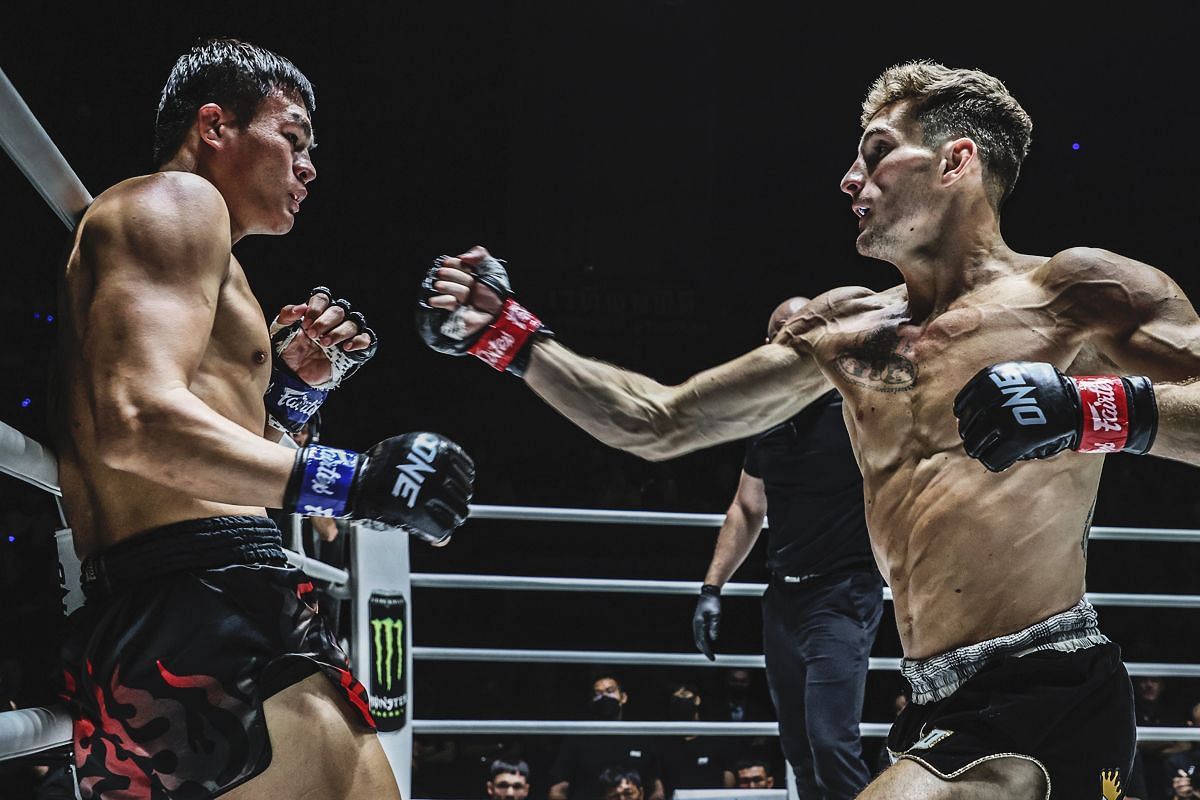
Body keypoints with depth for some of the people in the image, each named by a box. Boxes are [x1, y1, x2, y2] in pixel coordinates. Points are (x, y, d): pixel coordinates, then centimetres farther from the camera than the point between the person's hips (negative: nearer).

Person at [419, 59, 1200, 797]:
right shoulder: (846, 330, 16)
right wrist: (509, 337, 14)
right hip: (942, 710, 8)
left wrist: (1106, 410, -27)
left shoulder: (1076, 292, -4)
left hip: (1049, 701, -8)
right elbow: (658, 425, 20)